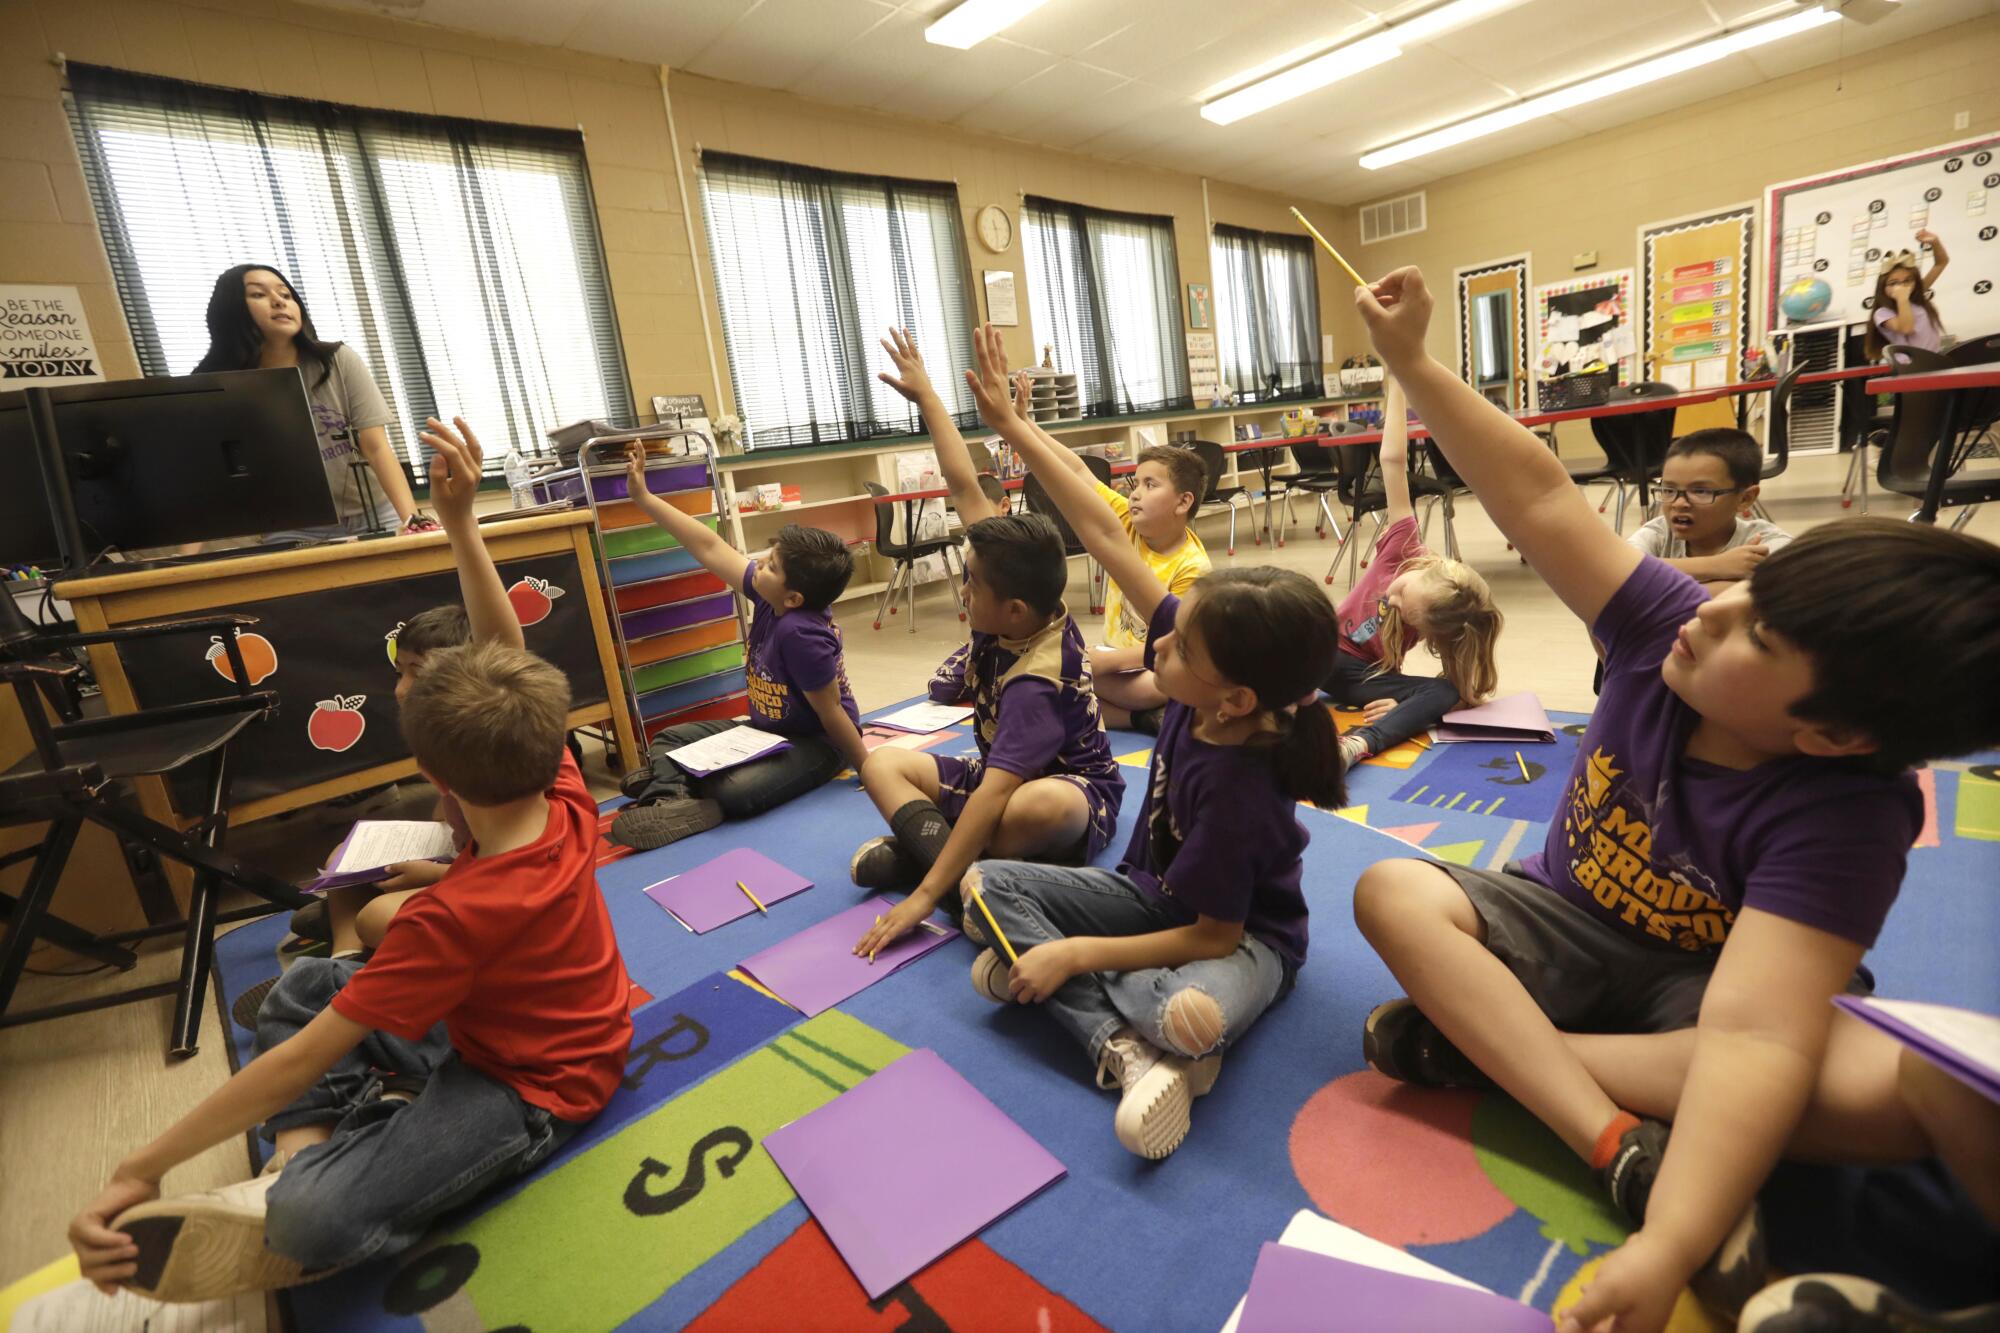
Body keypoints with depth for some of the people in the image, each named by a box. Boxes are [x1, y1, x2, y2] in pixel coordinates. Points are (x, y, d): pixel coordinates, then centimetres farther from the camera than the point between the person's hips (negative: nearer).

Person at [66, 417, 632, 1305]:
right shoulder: (564, 796, -16)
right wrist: (461, 524, -18)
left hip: (533, 1089, -8)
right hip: (506, 1021, 8)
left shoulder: (454, 913, -32)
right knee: (304, 986, 13)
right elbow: (511, 664, -14)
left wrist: (142, 1168, -12)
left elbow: (304, 1059, -23)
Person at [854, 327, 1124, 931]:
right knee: (882, 762, 0)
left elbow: (991, 795, -39)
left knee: (1038, 807, -44)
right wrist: (926, 396, -6)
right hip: (1001, 773, 8)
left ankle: (920, 857, -18)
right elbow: (965, 490, -11)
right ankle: (950, 859, -21)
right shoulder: (1026, 609, -13)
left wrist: (927, 892, -41)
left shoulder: (1037, 682, -33)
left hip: (1069, 788, -8)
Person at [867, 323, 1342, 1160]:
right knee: (986, 885, -6)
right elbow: (1109, 539, -19)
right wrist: (1013, 425, -18)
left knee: (1193, 1019, -42)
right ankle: (1126, 1046, -14)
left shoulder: (1235, 787, -33)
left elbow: (1214, 937, -24)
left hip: (1242, 936, -7)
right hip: (1153, 894, 8)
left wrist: (1077, 952, -25)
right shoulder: (1203, 678, -18)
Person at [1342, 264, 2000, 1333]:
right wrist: (1409, 363, -29)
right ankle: (1633, 1152, -30)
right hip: (1565, 921, 3)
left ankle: (1482, 1040, -27)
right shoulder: (1668, 629, -18)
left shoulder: (1839, 815, -28)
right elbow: (1539, 500, -23)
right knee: (1394, 892, -24)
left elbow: (1756, 1041, -38)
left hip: (1696, 981, -2)